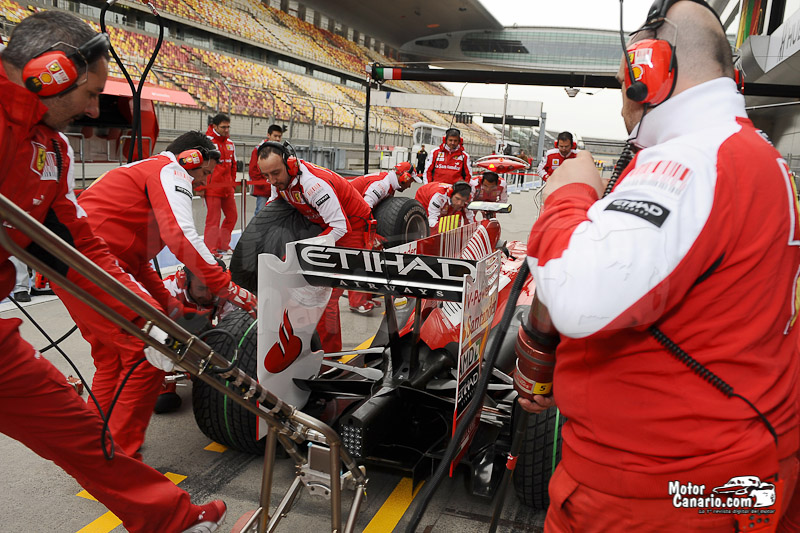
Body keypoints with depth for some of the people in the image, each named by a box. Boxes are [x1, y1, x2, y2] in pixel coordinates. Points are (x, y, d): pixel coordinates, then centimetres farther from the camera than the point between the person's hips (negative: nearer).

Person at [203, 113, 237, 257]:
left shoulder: (230, 143, 12)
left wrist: (232, 183, 19)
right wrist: (202, 185, -9)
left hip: (227, 188, 7)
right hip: (212, 188, -7)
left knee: (232, 216, 12)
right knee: (213, 219, -5)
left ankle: (223, 245, 26)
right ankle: (211, 250, 3)